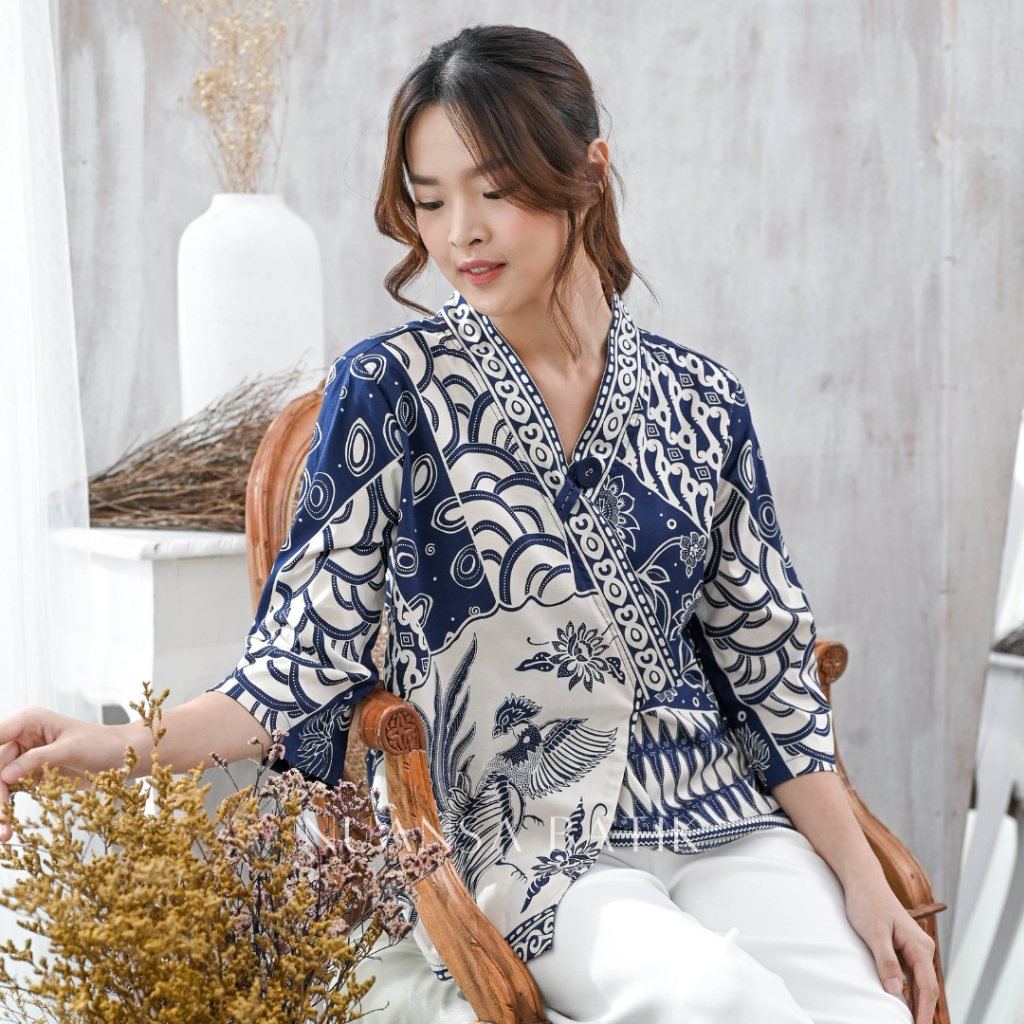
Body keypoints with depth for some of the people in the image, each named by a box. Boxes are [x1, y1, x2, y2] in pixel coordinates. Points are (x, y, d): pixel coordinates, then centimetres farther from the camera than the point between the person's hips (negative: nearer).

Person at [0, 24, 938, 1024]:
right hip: (520, 844, -3)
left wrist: (863, 879, 4)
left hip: (719, 817, 3)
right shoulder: (390, 387, -3)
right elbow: (312, 653, -4)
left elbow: (764, 652, 9)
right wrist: (116, 745, -20)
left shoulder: (698, 398, 6)